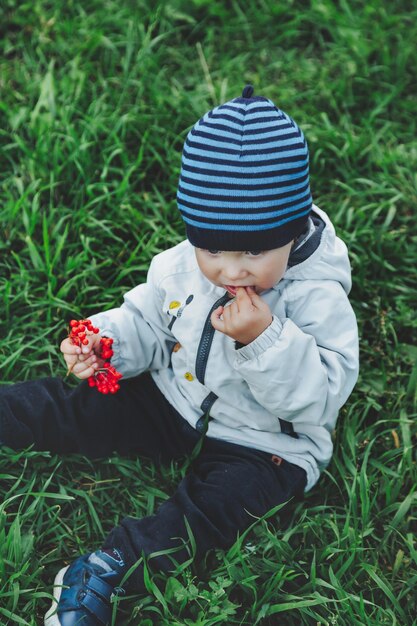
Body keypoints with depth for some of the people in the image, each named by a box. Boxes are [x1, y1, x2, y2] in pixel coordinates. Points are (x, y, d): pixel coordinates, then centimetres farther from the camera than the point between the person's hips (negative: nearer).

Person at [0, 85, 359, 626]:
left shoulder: (318, 298, -24)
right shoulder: (182, 266, -10)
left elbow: (321, 394, -28)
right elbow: (146, 323, 3)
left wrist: (265, 338, -41)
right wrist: (105, 343, -18)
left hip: (262, 443, -4)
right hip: (173, 403, 4)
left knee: (214, 504, -28)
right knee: (84, 410, 1)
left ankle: (109, 568, -29)